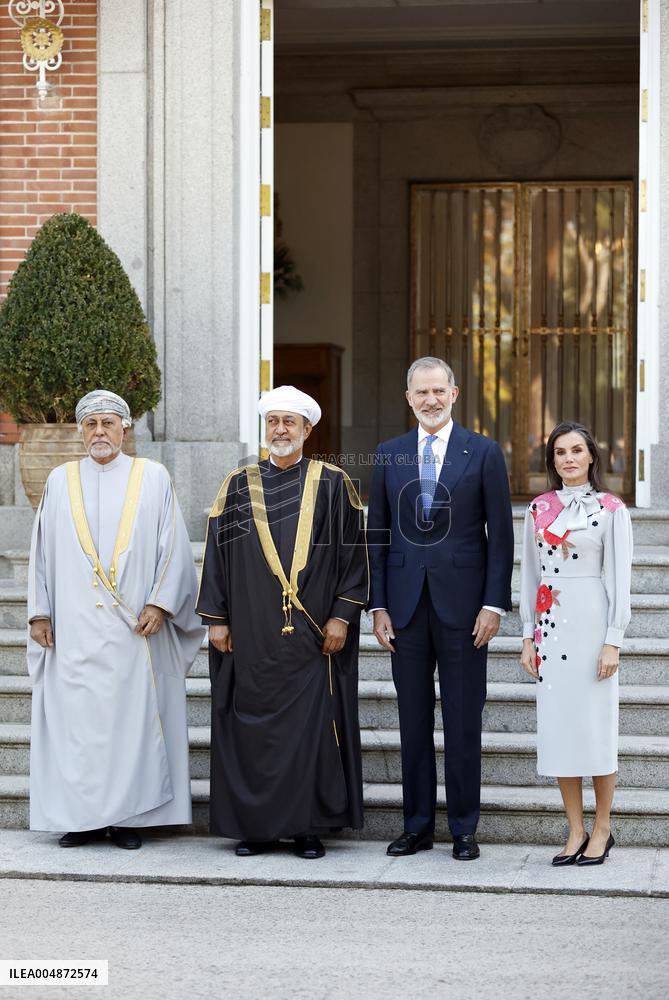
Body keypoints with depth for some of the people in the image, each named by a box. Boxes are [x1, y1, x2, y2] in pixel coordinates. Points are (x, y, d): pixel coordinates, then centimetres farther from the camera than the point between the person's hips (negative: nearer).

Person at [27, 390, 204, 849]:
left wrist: (160, 603, -9)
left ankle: (130, 815, 4)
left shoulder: (153, 478, 5)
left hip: (135, 625, -2)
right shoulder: (61, 480, 11)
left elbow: (173, 547, 1)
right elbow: (43, 551, 11)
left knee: (133, 715, -2)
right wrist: (40, 613, 5)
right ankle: (84, 815, 6)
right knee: (75, 715, -1)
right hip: (74, 627, 2)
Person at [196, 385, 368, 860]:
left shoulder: (332, 485, 3)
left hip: (312, 635, -2)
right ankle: (254, 825, 10)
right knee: (251, 725, 2)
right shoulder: (239, 486, 8)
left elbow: (352, 553, 1)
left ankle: (308, 826, 6)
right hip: (251, 634, 2)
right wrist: (216, 618, 3)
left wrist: (342, 616, -6)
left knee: (312, 726, -2)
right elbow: (218, 553, 9)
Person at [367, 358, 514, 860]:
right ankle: (418, 826, 15)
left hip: (463, 605, -2)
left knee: (464, 722, 2)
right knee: (414, 720, 7)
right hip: (407, 605, 3)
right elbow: (377, 535, 10)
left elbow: (501, 534, -1)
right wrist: (378, 606, 3)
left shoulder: (484, 452, 1)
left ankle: (464, 829, 10)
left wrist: (494, 604, -8)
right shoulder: (389, 455, 9)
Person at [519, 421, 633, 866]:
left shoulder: (611, 509, -3)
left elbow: (619, 578, -5)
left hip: (591, 624, -4)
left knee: (595, 725, -1)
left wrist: (613, 641, -10)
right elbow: (530, 574, 12)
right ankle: (576, 832, 12)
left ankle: (602, 829, 12)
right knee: (558, 726, 4)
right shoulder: (539, 509, 9)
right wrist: (528, 636, 7)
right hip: (550, 625, 4)